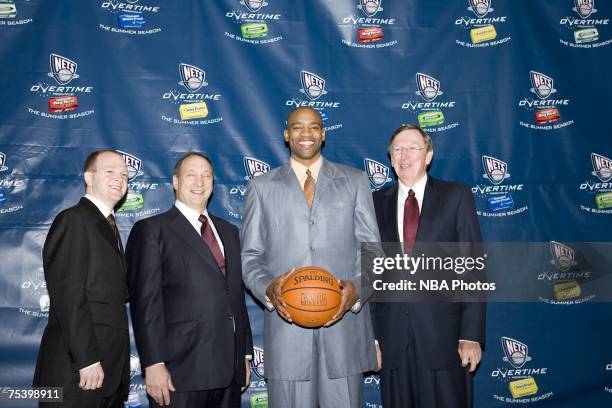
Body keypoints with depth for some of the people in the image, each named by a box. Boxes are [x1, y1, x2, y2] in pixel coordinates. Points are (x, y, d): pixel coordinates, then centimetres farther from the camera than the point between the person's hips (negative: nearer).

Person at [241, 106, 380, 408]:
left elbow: (371, 248, 7)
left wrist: (357, 287, -12)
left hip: (344, 322, 1)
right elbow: (250, 256, 8)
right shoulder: (262, 187, 10)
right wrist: (267, 288, -12)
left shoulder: (355, 181, 10)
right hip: (286, 324, 0)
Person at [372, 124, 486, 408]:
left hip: (444, 334, -1)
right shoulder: (377, 203, 8)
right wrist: (371, 336, 3)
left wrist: (471, 336, -7)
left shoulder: (456, 196, 3)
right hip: (392, 340, 2)